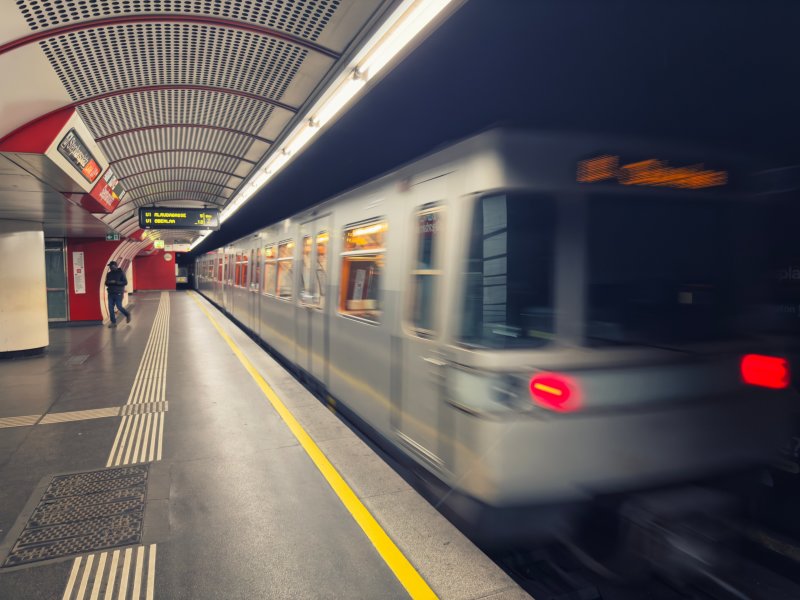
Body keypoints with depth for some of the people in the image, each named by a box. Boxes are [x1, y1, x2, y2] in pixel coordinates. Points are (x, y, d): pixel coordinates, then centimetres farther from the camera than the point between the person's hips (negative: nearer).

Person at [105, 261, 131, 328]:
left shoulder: (121, 273, -4)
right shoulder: (109, 274, 11)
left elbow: (125, 282, -10)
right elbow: (106, 283, 15)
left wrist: (116, 282, -20)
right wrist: (109, 282, -9)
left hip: (118, 293, -5)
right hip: (110, 293, 5)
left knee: (119, 307, -5)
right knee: (110, 308, 1)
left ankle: (127, 315, 22)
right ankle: (113, 322, 7)